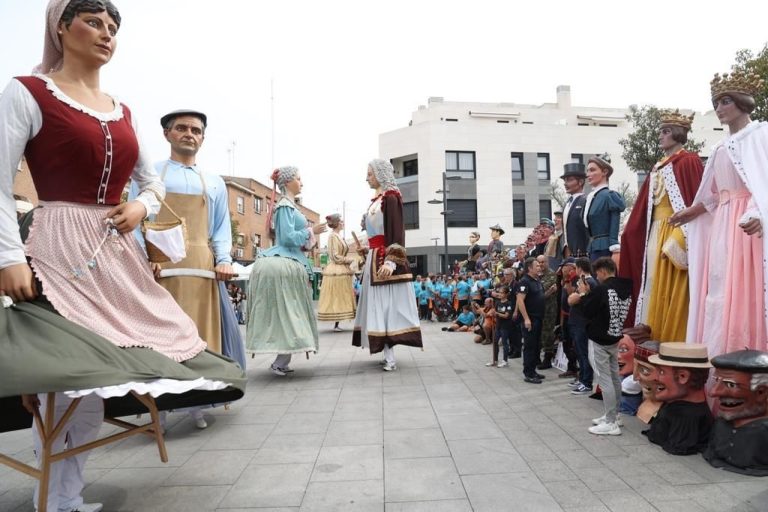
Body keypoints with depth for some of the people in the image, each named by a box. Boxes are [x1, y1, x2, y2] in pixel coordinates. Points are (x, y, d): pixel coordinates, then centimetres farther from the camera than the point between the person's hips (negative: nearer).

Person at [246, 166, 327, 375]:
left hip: (288, 262, 10)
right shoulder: (285, 205, -10)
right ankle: (280, 362, -1)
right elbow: (288, 237, -18)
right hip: (286, 264, -10)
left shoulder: (288, 205, 20)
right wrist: (311, 231, -10)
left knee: (285, 311, 10)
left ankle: (281, 360, 16)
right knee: (288, 311, -5)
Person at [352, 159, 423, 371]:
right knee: (378, 305, 9)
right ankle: (388, 354, 15)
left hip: (385, 260, -9)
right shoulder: (377, 200, 16)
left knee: (387, 305, -9)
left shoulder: (390, 198, -10)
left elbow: (396, 232, -18)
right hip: (375, 259, 9)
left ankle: (390, 357, -6)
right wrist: (367, 250, 20)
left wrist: (390, 261, -25)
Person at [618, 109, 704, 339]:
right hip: (656, 235, 8)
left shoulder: (689, 161, -5)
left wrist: (681, 239, -20)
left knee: (673, 292, -7)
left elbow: (695, 202, -13)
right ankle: (660, 341, 15)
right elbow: (643, 210, 19)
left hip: (677, 234, -8)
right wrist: (626, 235, 15)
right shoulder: (658, 168, 19)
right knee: (657, 289, 8)